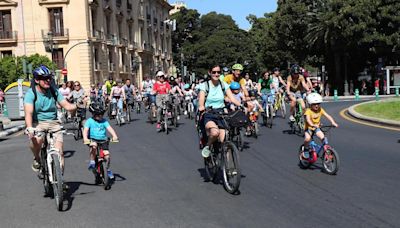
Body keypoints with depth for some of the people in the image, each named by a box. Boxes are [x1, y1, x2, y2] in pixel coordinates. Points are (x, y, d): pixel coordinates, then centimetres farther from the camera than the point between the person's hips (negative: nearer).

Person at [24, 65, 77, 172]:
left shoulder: (54, 91, 1)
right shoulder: (31, 93, -11)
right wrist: (29, 128, -42)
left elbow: (67, 105, -1)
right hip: (38, 123, -3)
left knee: (59, 152, -12)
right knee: (36, 139, -34)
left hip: (53, 123, 3)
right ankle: (36, 158, -1)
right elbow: (28, 113, -24)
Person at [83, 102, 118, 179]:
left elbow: (109, 128, -6)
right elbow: (85, 130, -11)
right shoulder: (89, 121, -1)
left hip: (103, 140, 2)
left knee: (107, 154, -12)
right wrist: (85, 139, -30)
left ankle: (108, 169, 14)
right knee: (94, 145, -36)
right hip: (93, 139, -2)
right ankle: (92, 162, -16)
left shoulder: (104, 121, 5)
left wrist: (114, 136, -24)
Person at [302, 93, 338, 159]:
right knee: (307, 138, -30)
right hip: (309, 128, -4)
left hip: (317, 128, 4)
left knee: (323, 137, -23)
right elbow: (308, 119, -34)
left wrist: (333, 122, -30)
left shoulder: (320, 110, -5)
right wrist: (313, 125, -53)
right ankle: (306, 150, -4)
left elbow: (328, 116, -13)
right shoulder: (308, 111, -19)